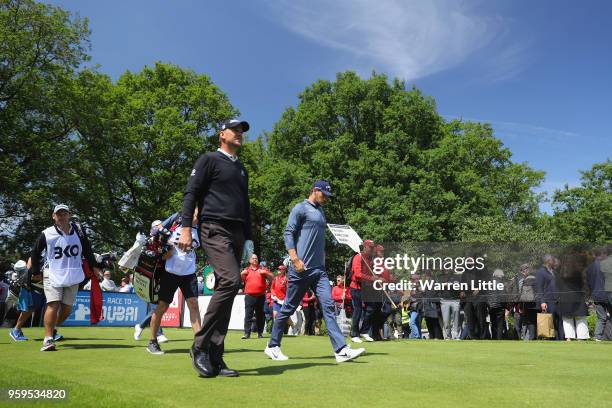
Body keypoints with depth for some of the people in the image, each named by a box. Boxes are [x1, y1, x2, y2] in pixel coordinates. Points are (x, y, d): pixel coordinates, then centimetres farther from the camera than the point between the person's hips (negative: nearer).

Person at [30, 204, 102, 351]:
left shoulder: (78, 232, 3)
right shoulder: (47, 234, -3)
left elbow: (87, 250, 13)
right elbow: (35, 252, 8)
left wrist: (93, 266, 9)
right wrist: (36, 272, 8)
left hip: (73, 277, 3)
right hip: (52, 275, -3)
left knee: (67, 308, 6)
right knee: (53, 304, -16)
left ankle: (53, 329, 30)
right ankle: (48, 339, -12)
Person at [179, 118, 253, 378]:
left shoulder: (241, 169, 27)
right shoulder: (209, 160, 5)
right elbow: (190, 193, -3)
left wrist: (248, 238, 21)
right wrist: (186, 228, -14)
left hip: (237, 234, 7)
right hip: (215, 230, -7)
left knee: (225, 290, 2)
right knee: (230, 280, -25)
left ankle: (214, 359, 6)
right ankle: (200, 345, -14)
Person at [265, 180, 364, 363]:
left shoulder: (321, 212, 22)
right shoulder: (300, 208, -2)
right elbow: (288, 233, -10)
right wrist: (295, 259, -19)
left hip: (319, 269, 7)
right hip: (301, 269, -7)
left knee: (328, 306, -4)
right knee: (288, 308, 2)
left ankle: (341, 350, -9)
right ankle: (272, 346, 16)